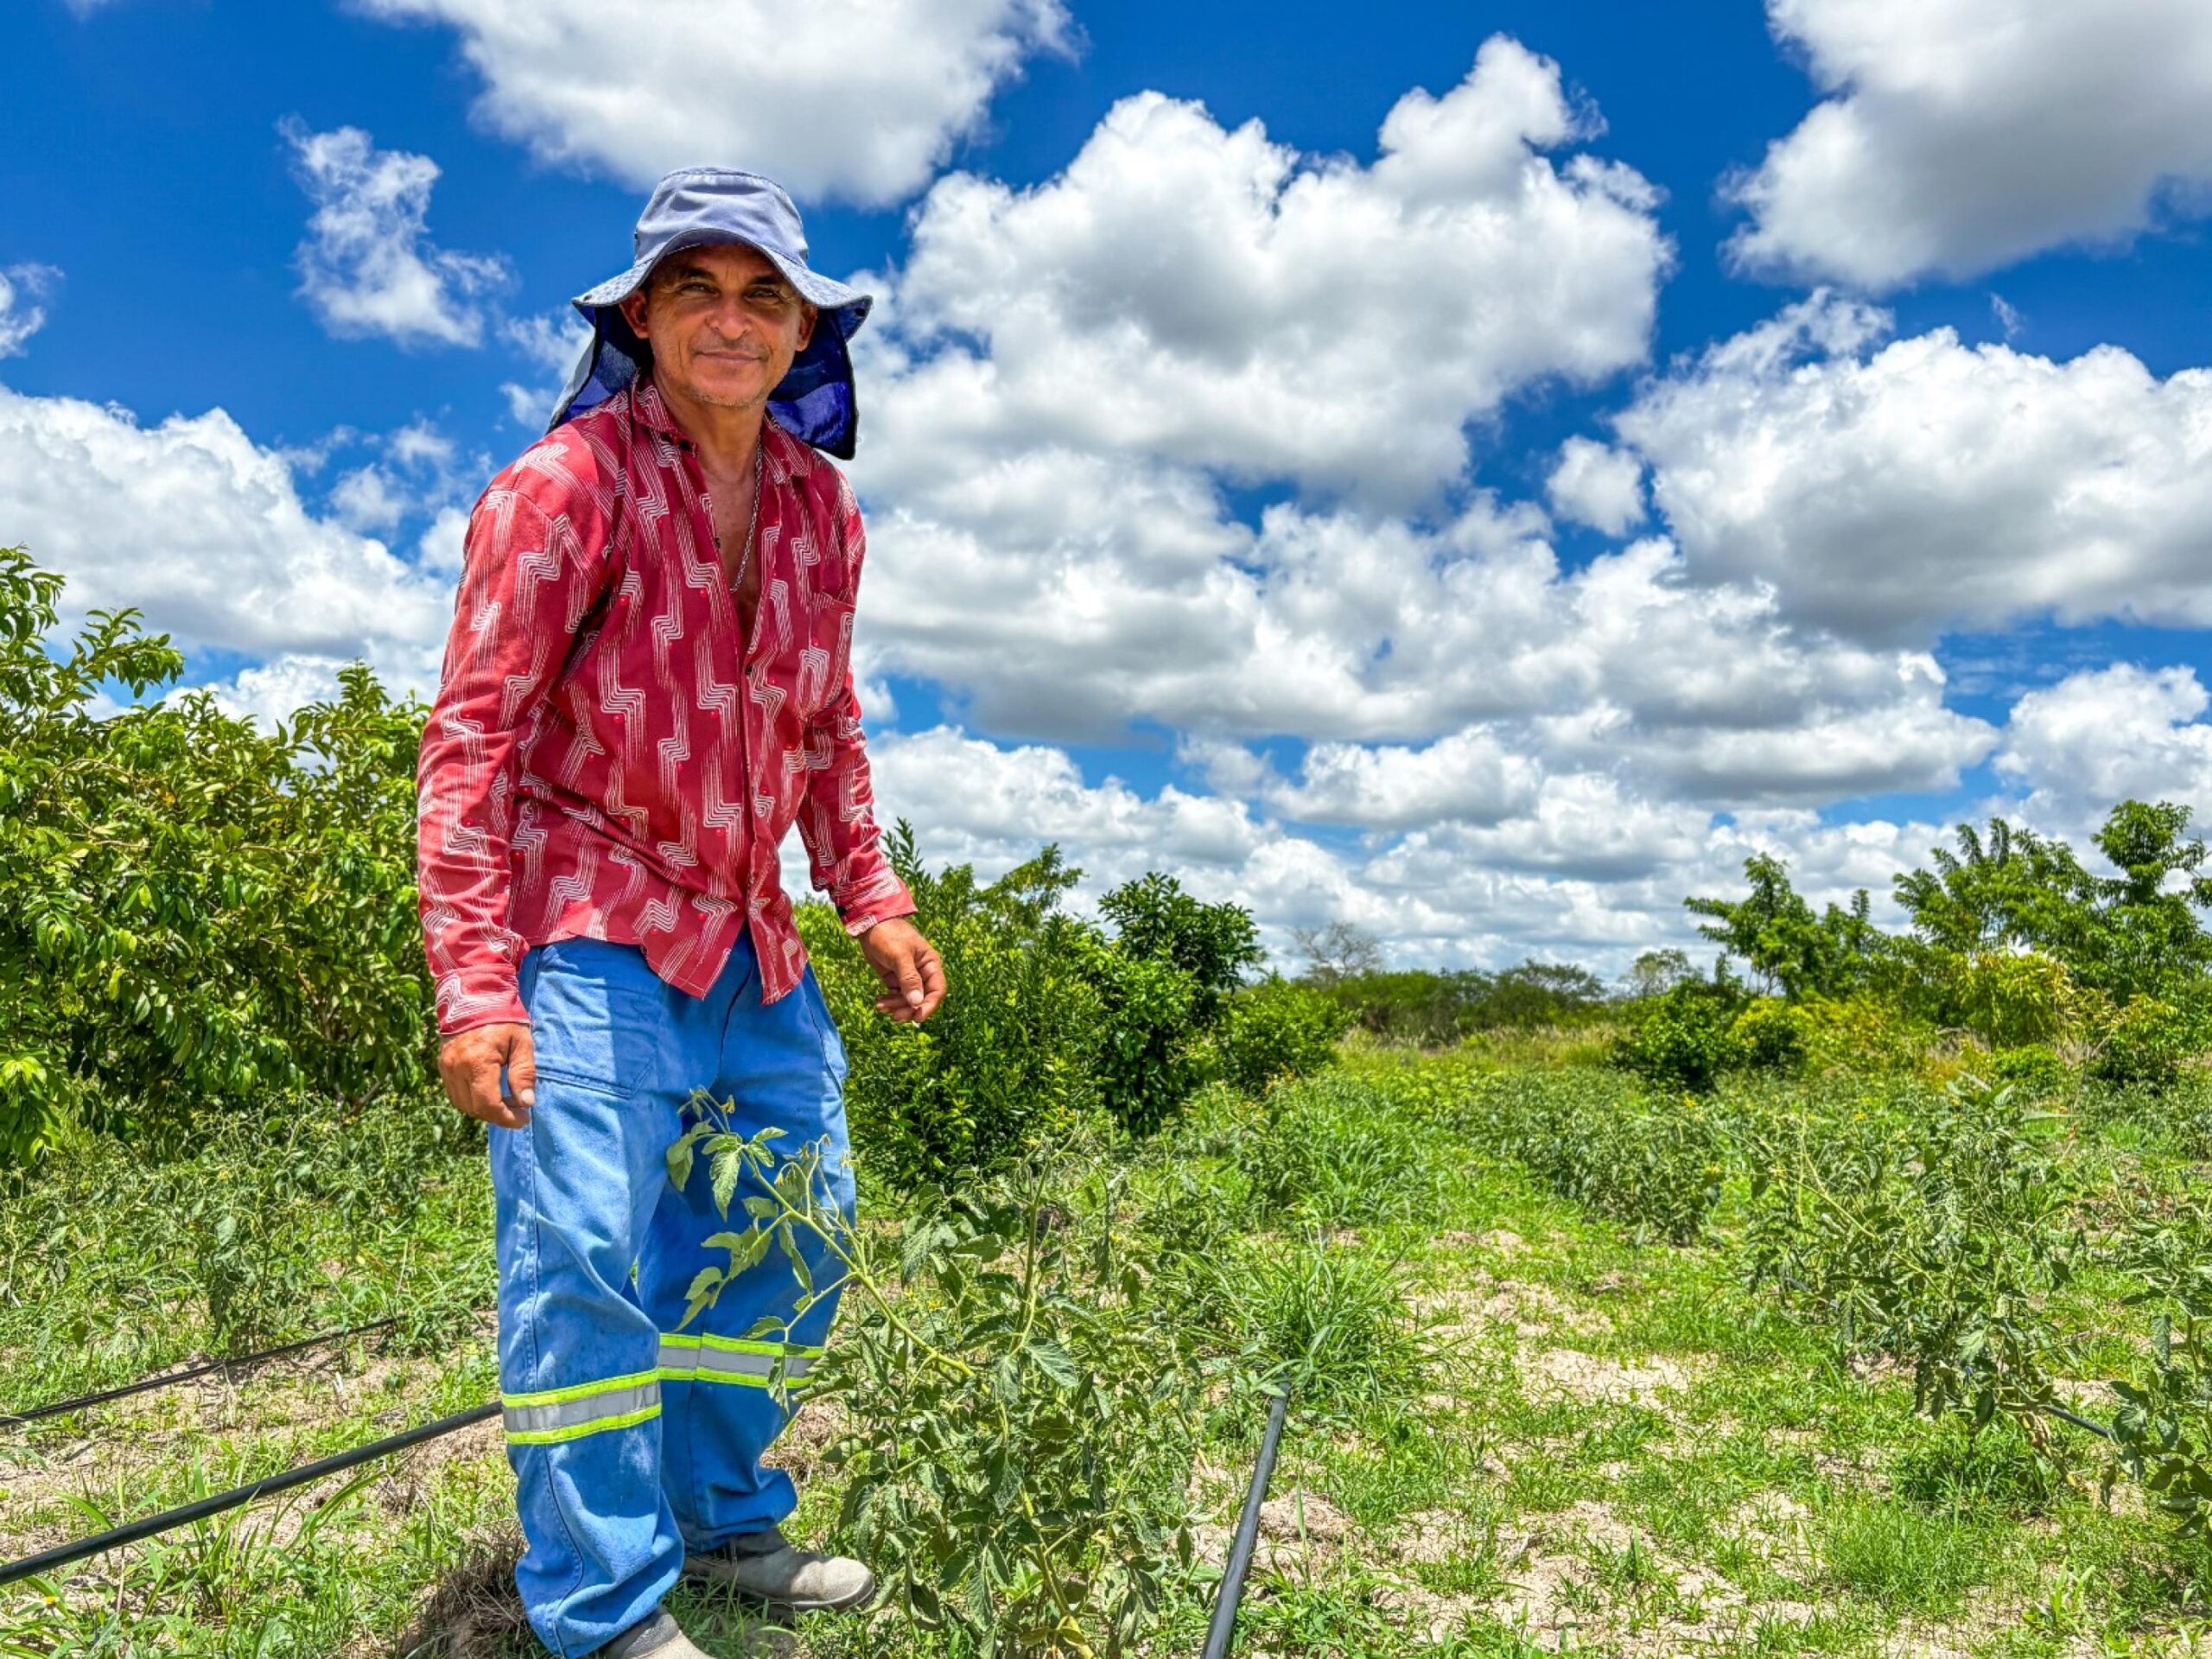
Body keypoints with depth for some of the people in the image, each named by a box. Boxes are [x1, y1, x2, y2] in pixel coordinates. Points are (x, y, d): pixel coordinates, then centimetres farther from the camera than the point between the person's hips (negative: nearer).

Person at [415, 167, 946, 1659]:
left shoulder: (824, 510, 7)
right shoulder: (565, 486, -11)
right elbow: (472, 737, -14)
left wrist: (872, 897, 8)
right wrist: (475, 979, -20)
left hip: (749, 933, 7)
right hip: (589, 921, -6)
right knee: (586, 1253, -8)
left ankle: (725, 1520, 32)